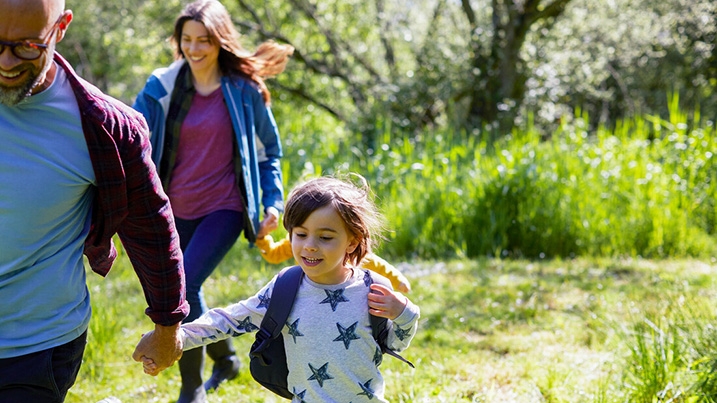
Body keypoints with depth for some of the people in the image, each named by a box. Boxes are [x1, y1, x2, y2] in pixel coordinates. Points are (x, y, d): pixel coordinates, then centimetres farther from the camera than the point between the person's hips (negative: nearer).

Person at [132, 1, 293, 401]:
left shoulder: (244, 89, -5)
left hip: (224, 207, -4)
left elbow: (270, 149, 7)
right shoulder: (163, 87, -1)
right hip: (176, 209, 4)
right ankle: (226, 358, 37)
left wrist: (273, 200, -1)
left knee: (183, 287, -18)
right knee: (186, 294, 12)